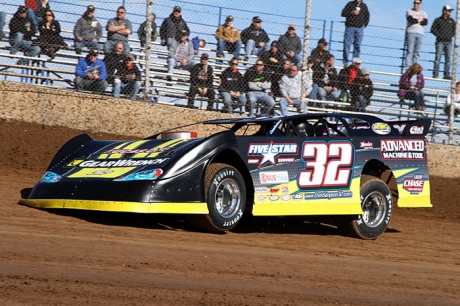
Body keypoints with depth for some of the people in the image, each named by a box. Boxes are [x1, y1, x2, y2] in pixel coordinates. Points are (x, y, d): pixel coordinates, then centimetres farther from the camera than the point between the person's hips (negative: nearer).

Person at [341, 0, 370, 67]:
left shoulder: (364, 6, 12)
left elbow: (367, 16, 18)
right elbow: (343, 13, 0)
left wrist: (364, 25, 4)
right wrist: (351, 12, -15)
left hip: (359, 29, 2)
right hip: (350, 27, -2)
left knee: (357, 46, 0)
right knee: (347, 45, -7)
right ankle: (345, 63, -7)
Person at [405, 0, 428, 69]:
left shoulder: (423, 13, 17)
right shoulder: (409, 12, 8)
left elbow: (425, 22, 0)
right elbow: (411, 19, -12)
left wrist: (415, 21, -6)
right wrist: (419, 20, -1)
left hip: (420, 33, 4)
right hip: (411, 32, -4)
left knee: (417, 53, -1)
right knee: (410, 51, -11)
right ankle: (408, 68, -16)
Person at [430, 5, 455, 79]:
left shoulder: (451, 21, 15)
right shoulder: (438, 20, 3)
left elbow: (455, 29, 18)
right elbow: (433, 29, -2)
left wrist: (451, 35, 3)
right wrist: (439, 35, -10)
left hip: (448, 42, 4)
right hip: (440, 42, -4)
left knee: (448, 59, -1)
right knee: (438, 57, -9)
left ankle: (446, 74, -1)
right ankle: (435, 74, -10)